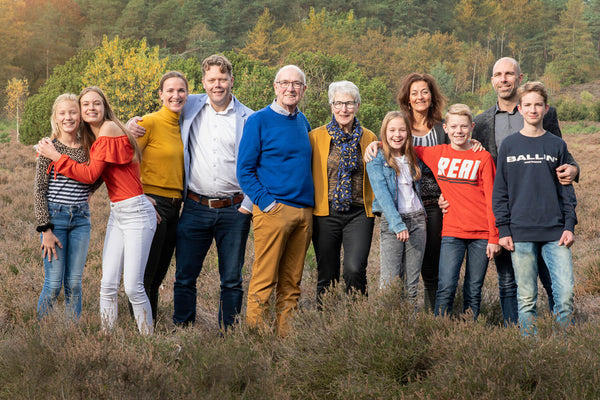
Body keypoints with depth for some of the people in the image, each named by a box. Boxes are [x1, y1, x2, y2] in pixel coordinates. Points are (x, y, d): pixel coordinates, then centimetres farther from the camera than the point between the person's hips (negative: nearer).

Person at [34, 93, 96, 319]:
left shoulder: (88, 148, 6)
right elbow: (39, 190, -6)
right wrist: (45, 230, -11)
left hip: (81, 218, 3)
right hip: (55, 216, -3)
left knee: (74, 283, 6)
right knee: (54, 284, -4)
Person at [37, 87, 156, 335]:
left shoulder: (110, 129, -12)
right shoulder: (96, 137, 15)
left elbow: (90, 175, -14)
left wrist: (55, 156, -7)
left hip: (136, 212, -8)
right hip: (116, 213, 8)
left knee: (133, 287, -8)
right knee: (108, 285, 3)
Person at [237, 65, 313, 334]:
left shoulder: (303, 122, 17)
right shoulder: (259, 121, -2)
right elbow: (244, 170, -5)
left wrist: (310, 204, 15)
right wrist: (265, 201, -14)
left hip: (304, 211, 6)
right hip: (274, 209, -6)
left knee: (291, 283, 8)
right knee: (264, 281, -7)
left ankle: (286, 337, 13)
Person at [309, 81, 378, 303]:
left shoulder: (369, 138, 9)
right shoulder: (316, 137, 5)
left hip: (359, 213, 0)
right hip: (326, 214, 0)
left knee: (355, 270, -16)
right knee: (327, 276, 4)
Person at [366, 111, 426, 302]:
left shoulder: (412, 157, 13)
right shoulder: (377, 160, -4)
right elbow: (382, 193, -14)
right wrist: (397, 224, -22)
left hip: (417, 220, 5)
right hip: (391, 221, -5)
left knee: (412, 283, 4)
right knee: (390, 281, -9)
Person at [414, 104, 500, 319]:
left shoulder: (483, 158, 1)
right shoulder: (437, 154, 7)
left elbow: (492, 199, 0)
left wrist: (494, 237, -4)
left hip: (481, 234, -1)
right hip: (452, 231, 1)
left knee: (473, 291, 3)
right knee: (446, 287, -11)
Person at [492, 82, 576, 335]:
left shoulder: (557, 145, 9)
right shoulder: (509, 146, 7)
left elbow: (567, 189, 10)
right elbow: (500, 191, 6)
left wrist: (569, 225, 0)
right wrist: (503, 229, -1)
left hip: (555, 233, 1)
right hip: (521, 233, -1)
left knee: (565, 292, -6)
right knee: (526, 297, 3)